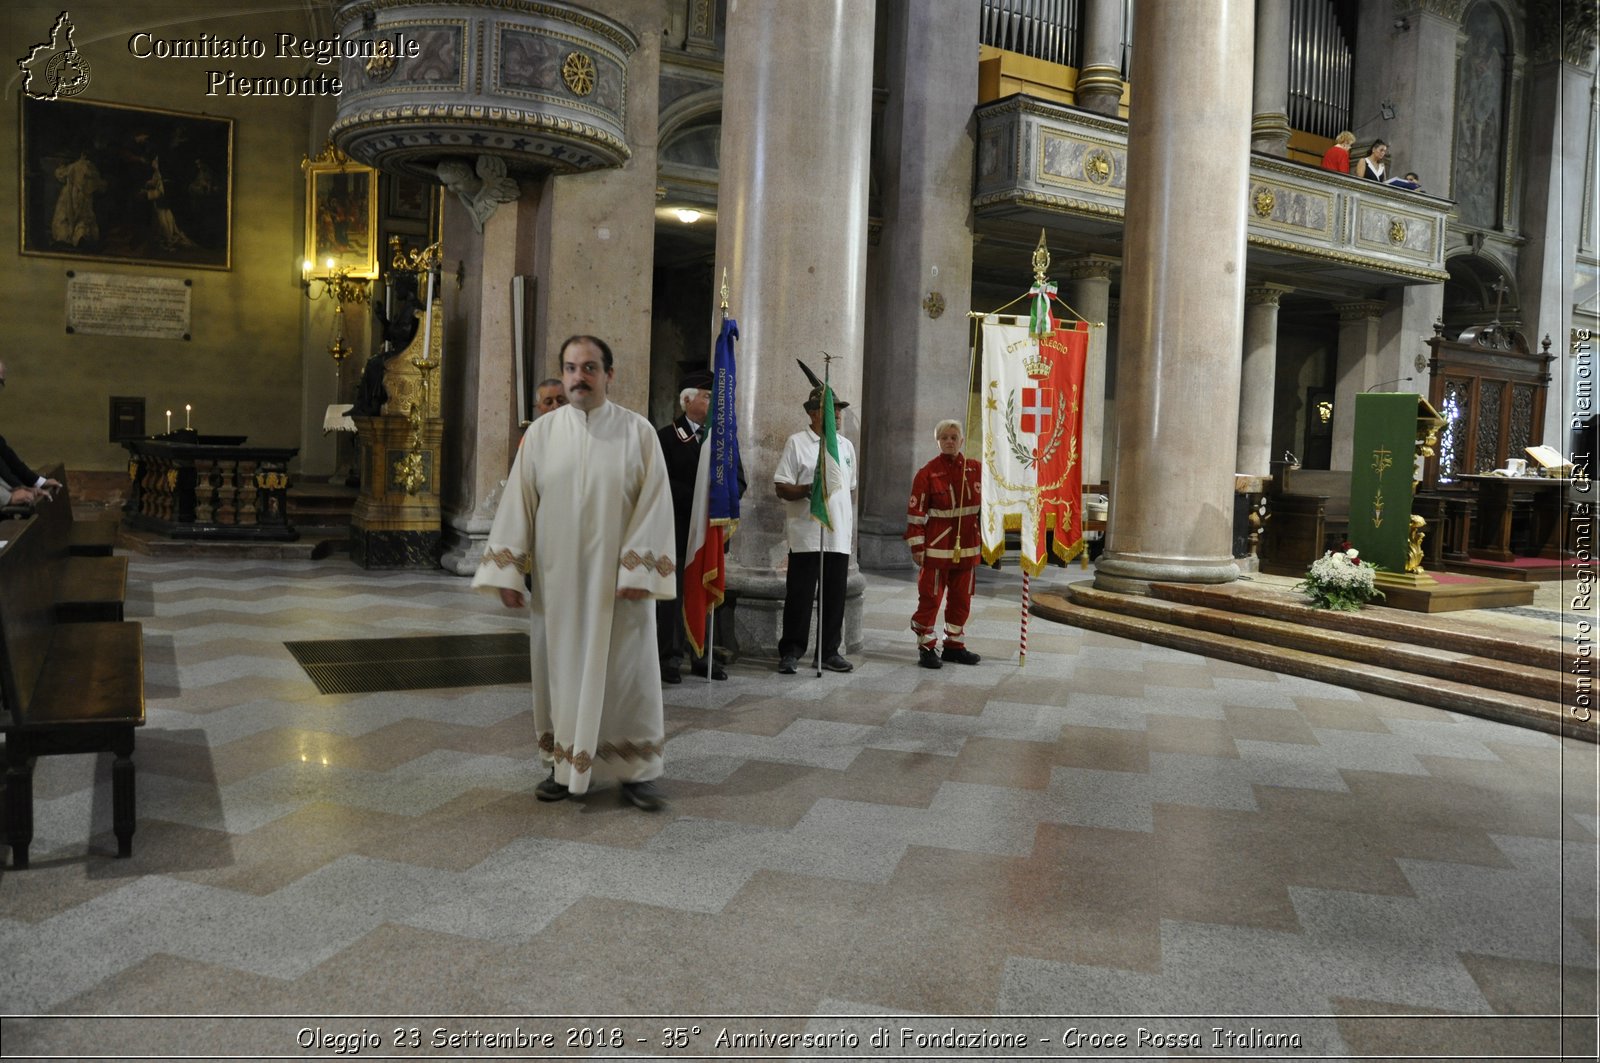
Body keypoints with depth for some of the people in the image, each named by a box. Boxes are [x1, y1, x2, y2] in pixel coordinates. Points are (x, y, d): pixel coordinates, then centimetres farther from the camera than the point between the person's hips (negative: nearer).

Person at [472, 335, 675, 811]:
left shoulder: (638, 432, -3)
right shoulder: (541, 432, 3)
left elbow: (655, 503, -6)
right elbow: (518, 502, 4)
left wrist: (639, 571, -13)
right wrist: (506, 572, -1)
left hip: (617, 581, -2)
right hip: (556, 580, 2)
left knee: (625, 673, 3)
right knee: (559, 670, 9)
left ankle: (637, 770, 15)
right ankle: (566, 765, 22)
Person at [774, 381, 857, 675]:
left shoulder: (845, 446, 16)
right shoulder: (797, 443, -1)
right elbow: (780, 486, -5)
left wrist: (850, 526, 17)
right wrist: (806, 490, -23)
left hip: (839, 535, 5)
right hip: (806, 535, -5)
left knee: (834, 596, 8)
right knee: (800, 595, -2)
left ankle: (829, 651, 18)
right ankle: (790, 652, 8)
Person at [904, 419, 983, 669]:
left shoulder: (976, 468, 4)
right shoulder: (927, 473, -6)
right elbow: (916, 511, -7)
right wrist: (917, 546, -10)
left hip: (967, 546, 4)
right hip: (937, 546, -4)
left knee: (961, 598, 12)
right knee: (931, 597, 0)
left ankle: (954, 645, 25)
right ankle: (926, 647, 10)